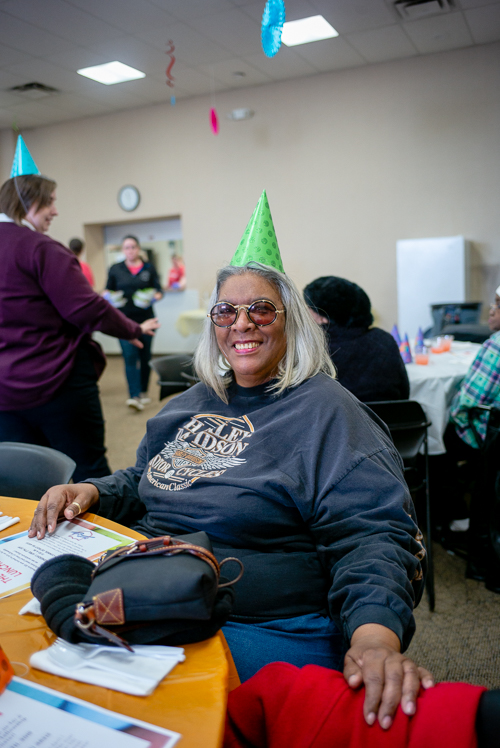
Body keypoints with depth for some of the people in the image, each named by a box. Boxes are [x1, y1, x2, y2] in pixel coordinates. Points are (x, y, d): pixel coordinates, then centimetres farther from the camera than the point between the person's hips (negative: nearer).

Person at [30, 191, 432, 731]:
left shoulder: (324, 411, -7)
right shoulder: (198, 401, 14)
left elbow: (371, 535, -15)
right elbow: (144, 481, 26)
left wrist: (376, 637, -33)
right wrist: (91, 492, 5)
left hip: (263, 630, -6)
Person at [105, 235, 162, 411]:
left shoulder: (149, 268, 8)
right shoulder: (115, 269, 9)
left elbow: (158, 289, 5)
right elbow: (108, 291, 12)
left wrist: (155, 296, -17)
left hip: (145, 318, 1)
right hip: (125, 319, -1)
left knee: (145, 356, 9)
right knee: (130, 357, -12)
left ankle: (143, 392, 25)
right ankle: (134, 396, -17)